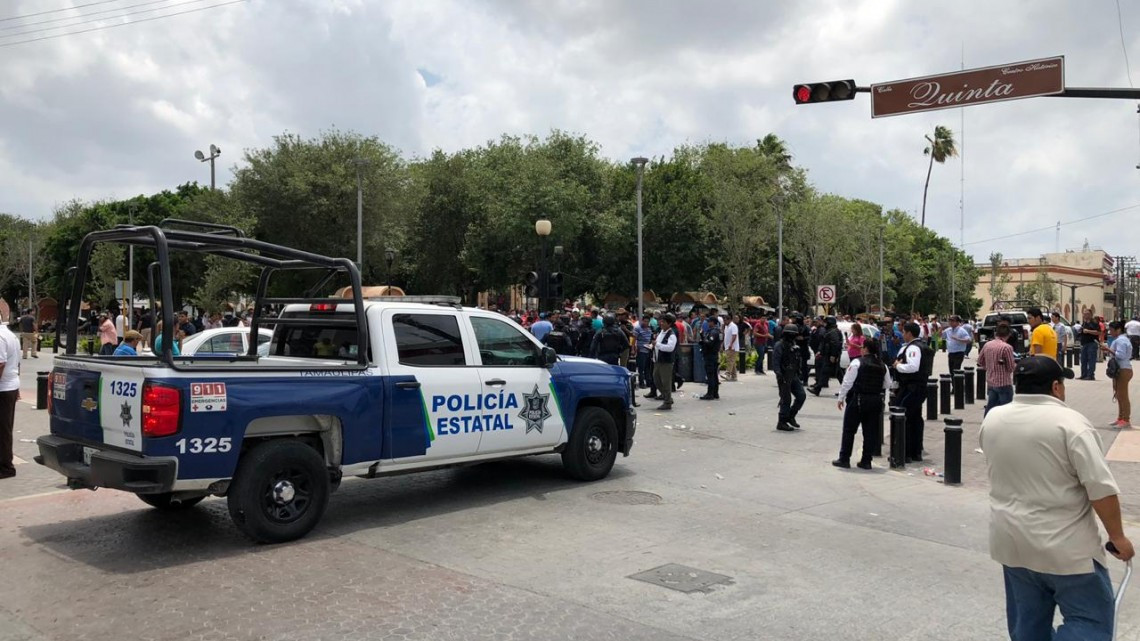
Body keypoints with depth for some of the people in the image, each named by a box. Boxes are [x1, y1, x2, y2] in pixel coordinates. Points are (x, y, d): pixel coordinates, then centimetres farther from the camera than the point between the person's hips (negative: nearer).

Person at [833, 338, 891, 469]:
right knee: (869, 432, 9)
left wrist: (841, 398, -2)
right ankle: (866, 461, 11)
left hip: (858, 400, -5)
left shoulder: (857, 363, -10)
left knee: (849, 430, 4)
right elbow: (888, 385, 14)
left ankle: (844, 459, 6)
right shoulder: (882, 365, 7)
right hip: (877, 401, 5)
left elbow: (847, 382, -10)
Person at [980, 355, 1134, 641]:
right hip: (1065, 545, -6)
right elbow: (1102, 489, -16)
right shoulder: (1070, 423, -15)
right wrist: (1117, 537, -7)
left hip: (1011, 540, 6)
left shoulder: (992, 419, 3)